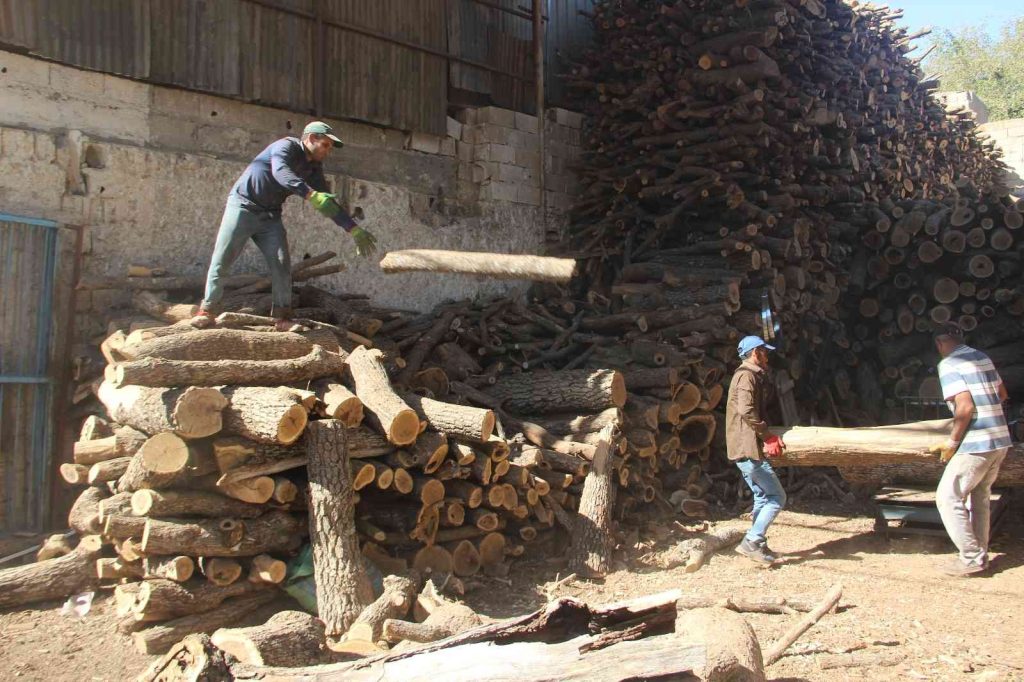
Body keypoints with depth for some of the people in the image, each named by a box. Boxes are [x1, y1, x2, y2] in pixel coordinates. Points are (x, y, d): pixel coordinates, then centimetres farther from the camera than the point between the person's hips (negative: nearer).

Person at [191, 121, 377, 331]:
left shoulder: (314, 168, 6)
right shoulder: (286, 146, -16)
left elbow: (328, 204, 10)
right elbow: (281, 172, -38)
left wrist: (355, 230, 2)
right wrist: (312, 195, -52)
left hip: (270, 216, 6)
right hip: (243, 205, -6)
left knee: (282, 264, -8)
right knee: (221, 259, -9)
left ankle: (282, 318, -5)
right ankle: (207, 310, -2)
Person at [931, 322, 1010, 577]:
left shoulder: (948, 365, -12)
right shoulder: (983, 357, 13)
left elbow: (965, 407, -20)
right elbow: (1002, 394, 22)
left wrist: (951, 442, -11)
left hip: (977, 444, -8)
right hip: (1001, 441, 8)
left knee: (948, 498, 1)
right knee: (979, 497, 20)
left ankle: (972, 558, 3)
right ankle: (980, 553, 25)